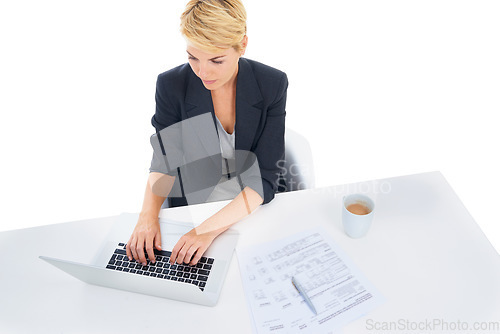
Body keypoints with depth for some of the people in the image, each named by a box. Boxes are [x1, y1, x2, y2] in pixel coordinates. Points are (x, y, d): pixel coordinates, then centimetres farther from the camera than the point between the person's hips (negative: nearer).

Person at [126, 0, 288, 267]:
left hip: (251, 206, 1)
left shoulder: (272, 84, -15)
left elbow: (265, 177, -17)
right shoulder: (171, 85, -13)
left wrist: (209, 229, -29)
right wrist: (148, 215, -24)